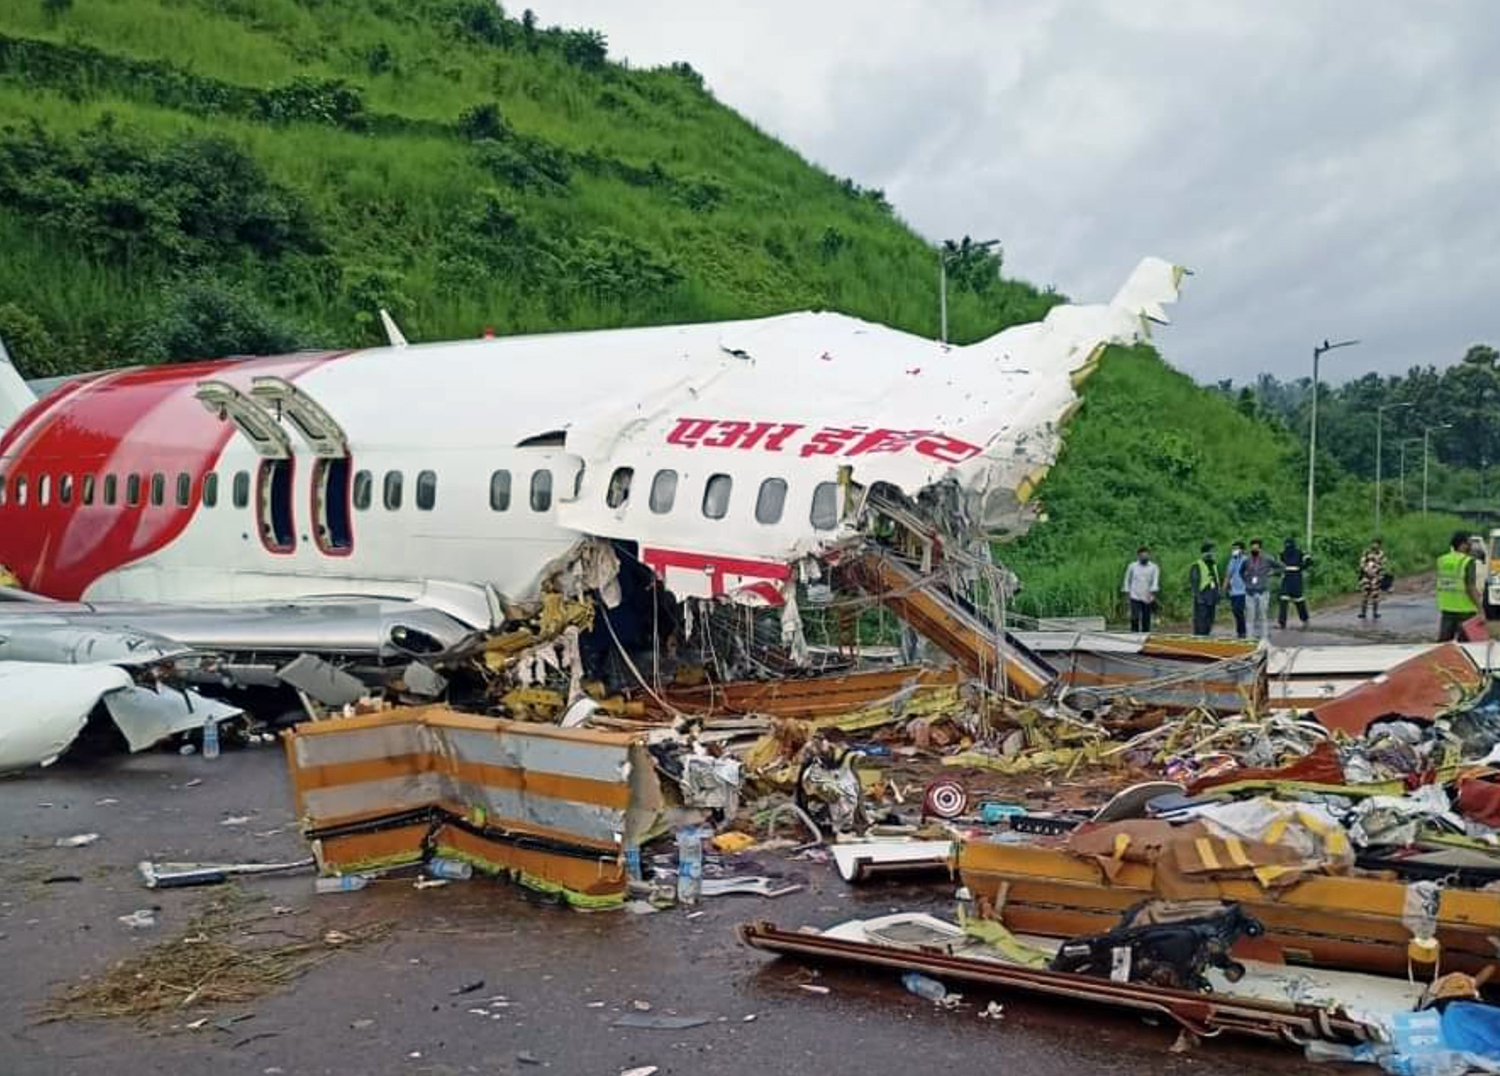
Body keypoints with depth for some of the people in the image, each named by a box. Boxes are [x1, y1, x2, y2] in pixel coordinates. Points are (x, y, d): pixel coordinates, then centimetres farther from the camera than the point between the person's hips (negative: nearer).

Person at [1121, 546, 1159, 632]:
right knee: (1135, 618, -11)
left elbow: (1155, 581, -7)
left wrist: (1152, 593, -20)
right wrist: (1126, 592, 4)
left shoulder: (1154, 567, 4)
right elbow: (1127, 580, 13)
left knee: (1146, 620, 3)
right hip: (1135, 597, 0)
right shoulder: (1132, 566, 7)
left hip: (1147, 598, 0)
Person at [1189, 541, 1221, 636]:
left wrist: (1217, 596, 17)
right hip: (1202, 597, -7)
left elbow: (1218, 581, 23)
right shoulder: (1197, 565, -6)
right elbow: (1194, 582, -11)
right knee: (1200, 620, -9)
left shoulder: (1214, 565, 18)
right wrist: (1197, 595, -18)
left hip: (1211, 599, 8)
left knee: (1209, 621, 9)